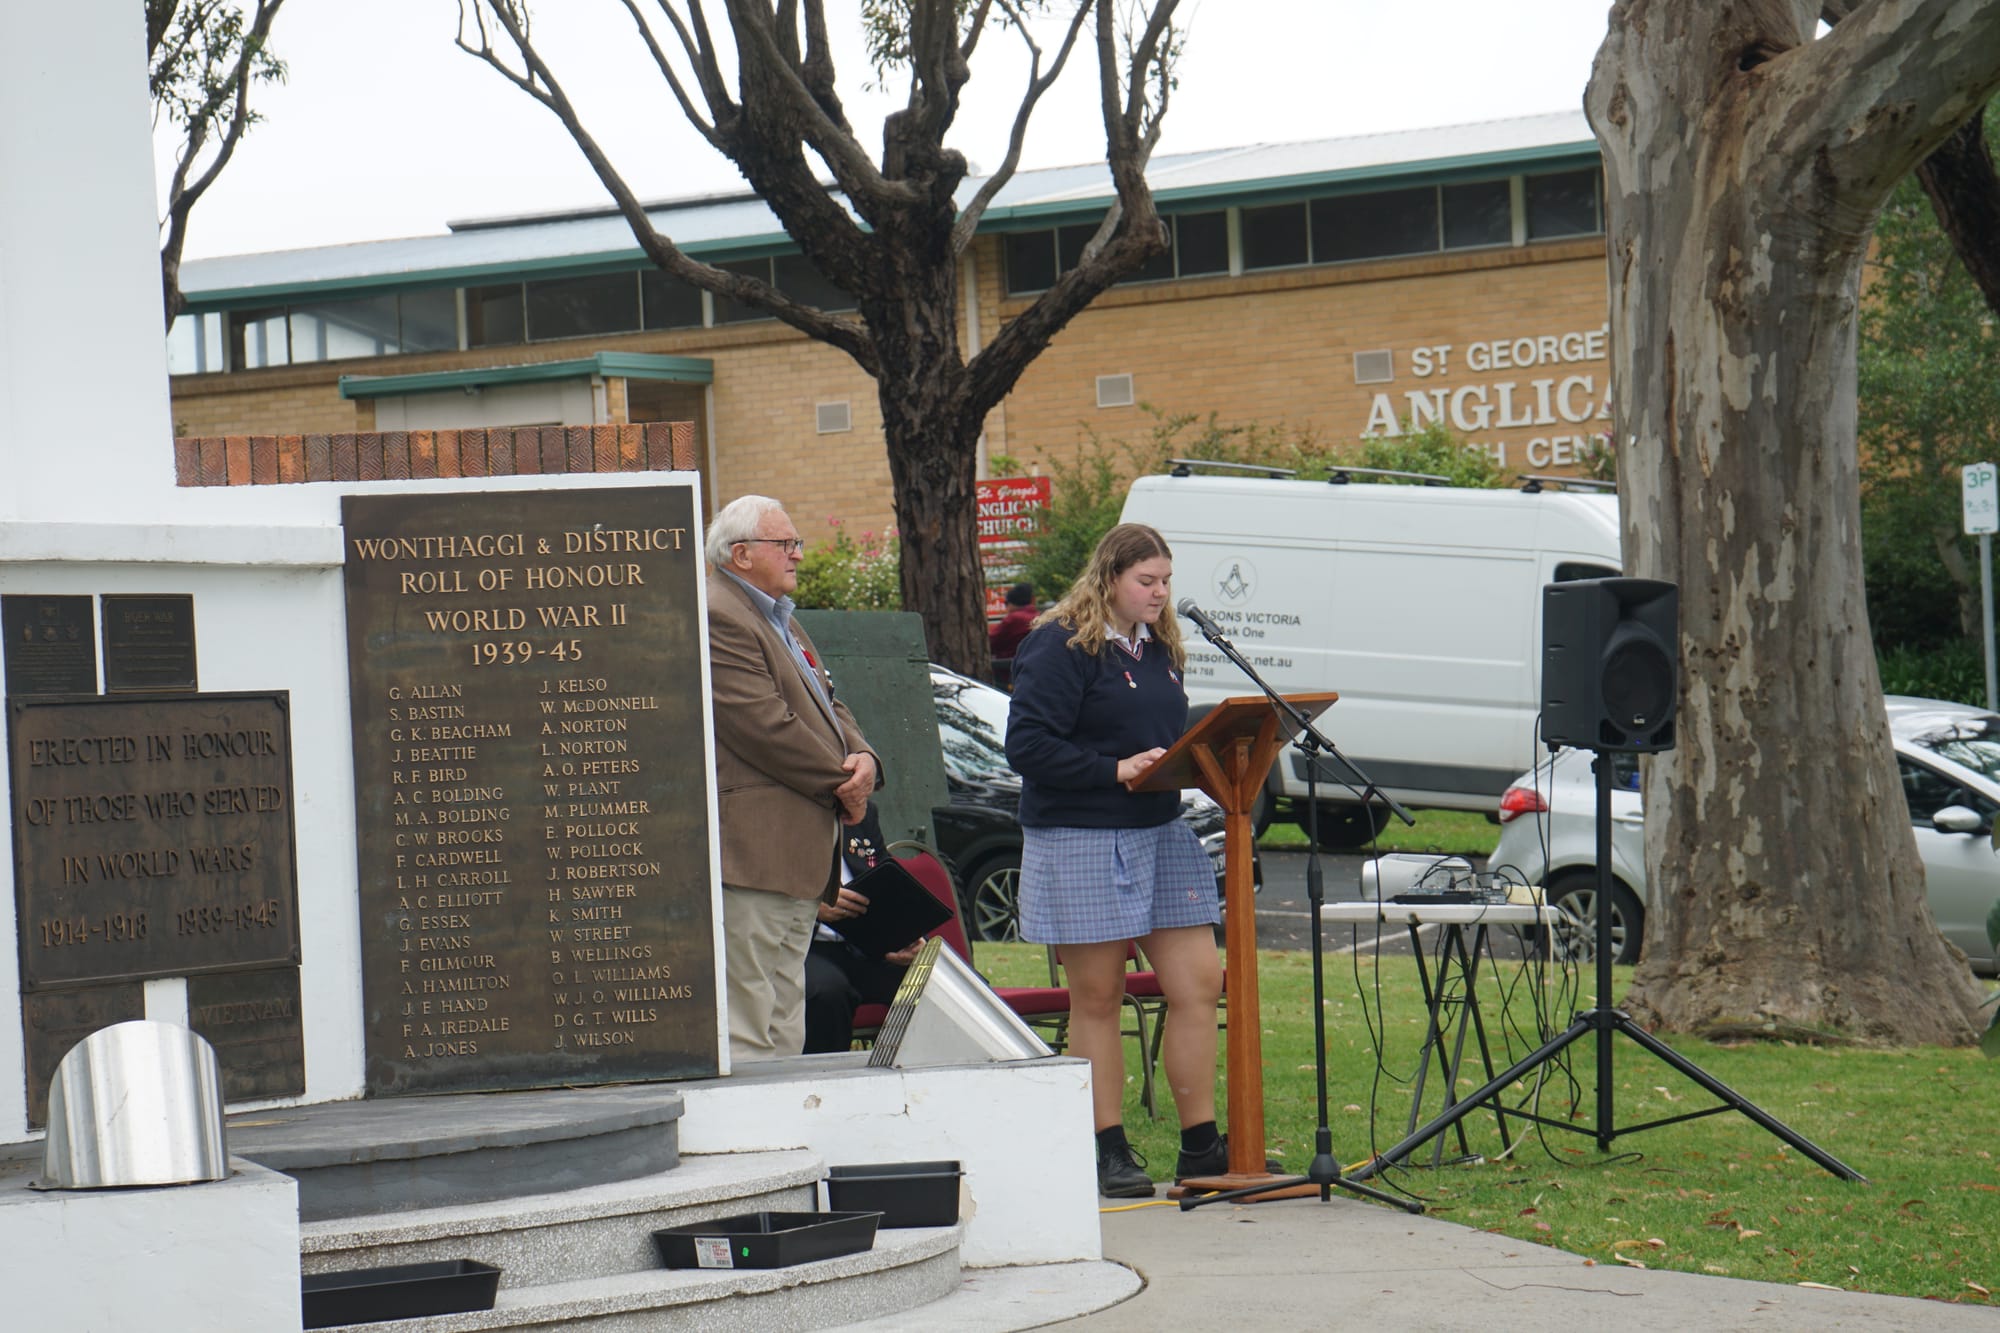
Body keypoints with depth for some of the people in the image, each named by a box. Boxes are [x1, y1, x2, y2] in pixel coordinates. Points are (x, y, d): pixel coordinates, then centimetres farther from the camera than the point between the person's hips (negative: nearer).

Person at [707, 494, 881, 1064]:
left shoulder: (781, 620, 22)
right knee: (745, 1034, -11)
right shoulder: (716, 620, -13)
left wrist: (863, 760, 1)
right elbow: (765, 725, -19)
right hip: (753, 855, -11)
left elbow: (828, 706, 22)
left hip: (800, 859, 11)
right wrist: (842, 783, -10)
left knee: (784, 1035, 12)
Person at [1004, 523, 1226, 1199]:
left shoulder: (1161, 648, 14)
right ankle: (1109, 1152, 8)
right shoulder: (1060, 647, -10)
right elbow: (1028, 745, -16)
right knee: (1097, 999, 1)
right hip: (1082, 839, -7)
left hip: (1162, 833, 7)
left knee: (1199, 985, 3)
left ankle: (1201, 1146, 11)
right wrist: (1116, 770, -20)